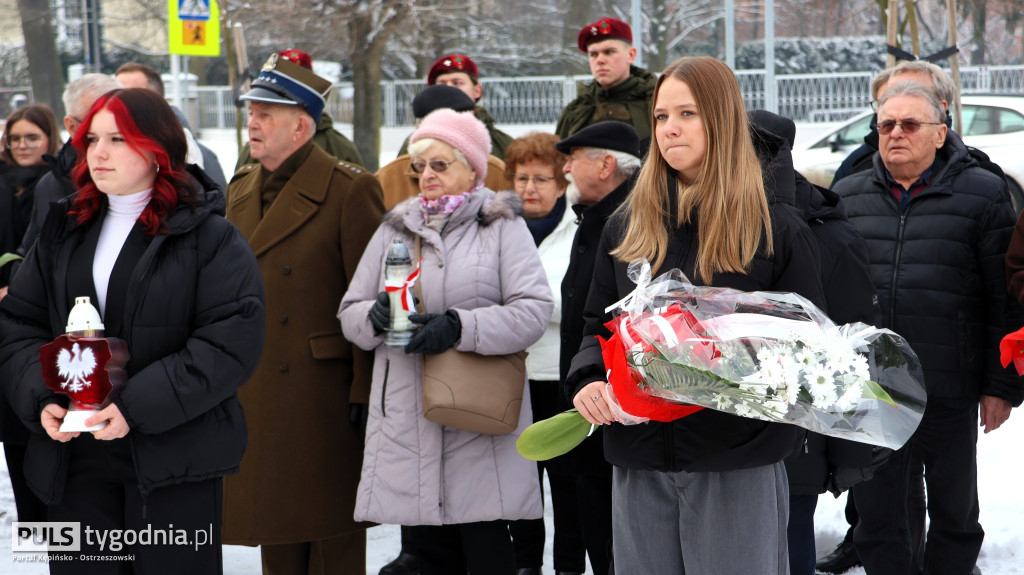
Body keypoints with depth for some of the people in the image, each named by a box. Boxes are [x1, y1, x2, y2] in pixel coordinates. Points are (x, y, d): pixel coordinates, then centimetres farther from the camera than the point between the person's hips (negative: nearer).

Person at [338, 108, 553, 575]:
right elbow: (349, 314, 15)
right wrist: (375, 316, -8)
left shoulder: (501, 226, 5)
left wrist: (459, 327, -20)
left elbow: (534, 309, -8)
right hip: (407, 423, 4)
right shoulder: (394, 229, 17)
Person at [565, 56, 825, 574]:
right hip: (639, 460, 4)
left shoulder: (777, 229, -1)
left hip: (740, 461, -3)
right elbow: (598, 326, 15)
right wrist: (587, 381, -6)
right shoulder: (626, 226, 10)